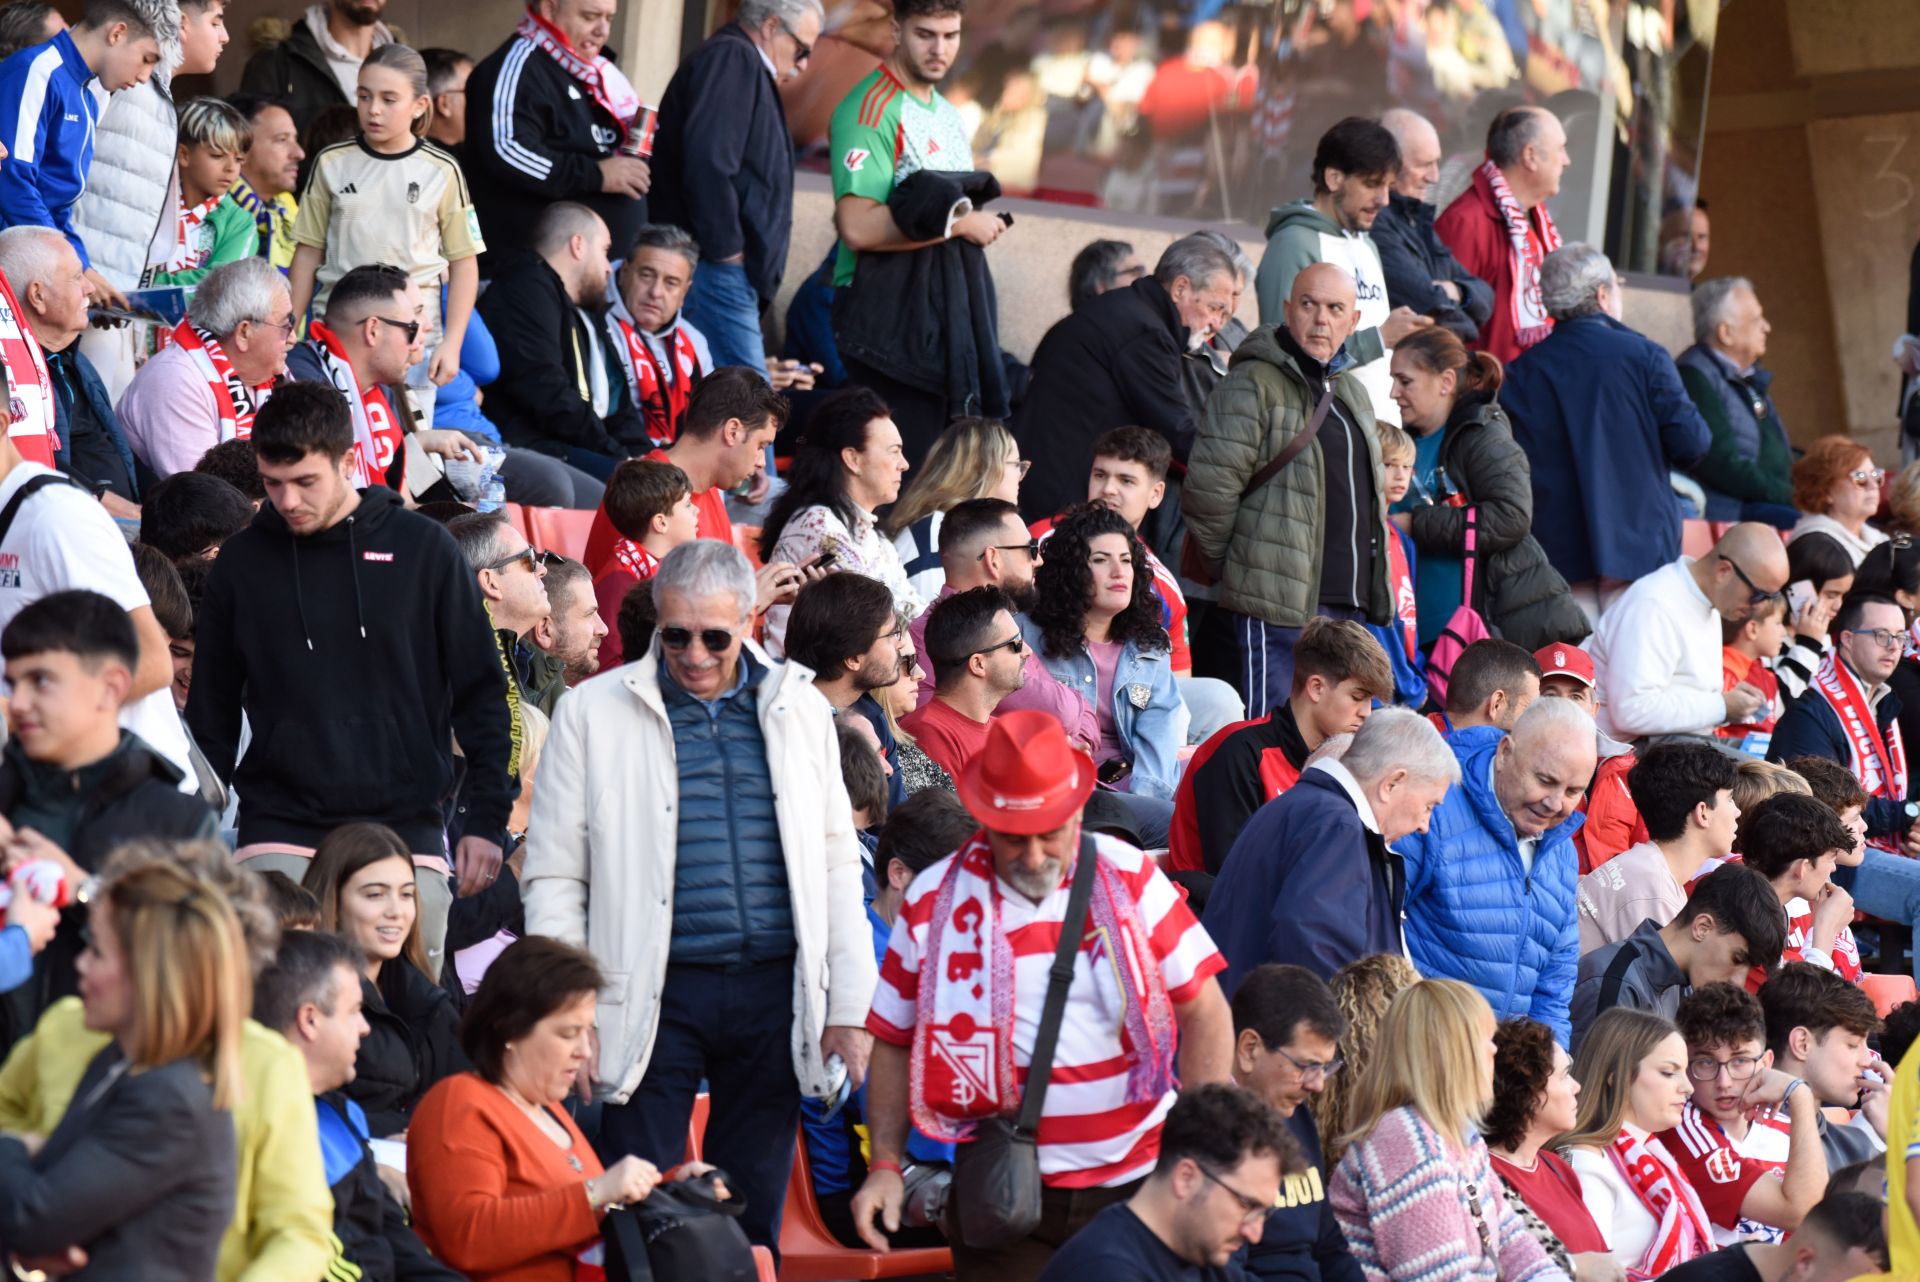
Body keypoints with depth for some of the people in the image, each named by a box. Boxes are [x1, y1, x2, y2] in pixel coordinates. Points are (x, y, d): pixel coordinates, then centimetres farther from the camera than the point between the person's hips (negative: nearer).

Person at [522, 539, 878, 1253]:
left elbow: (836, 866, 13)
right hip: (657, 998, -2)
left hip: (772, 993, 2)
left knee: (753, 1219, 8)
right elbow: (555, 878, 2)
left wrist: (849, 1007, 7)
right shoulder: (593, 713, 2)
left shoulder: (799, 710, 10)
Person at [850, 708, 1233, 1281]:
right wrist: (885, 1166, -2)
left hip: (1138, 1181, 1)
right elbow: (894, 1041, 7)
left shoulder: (1129, 879, 0)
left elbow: (1204, 1009, 4)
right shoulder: (934, 902, -1)